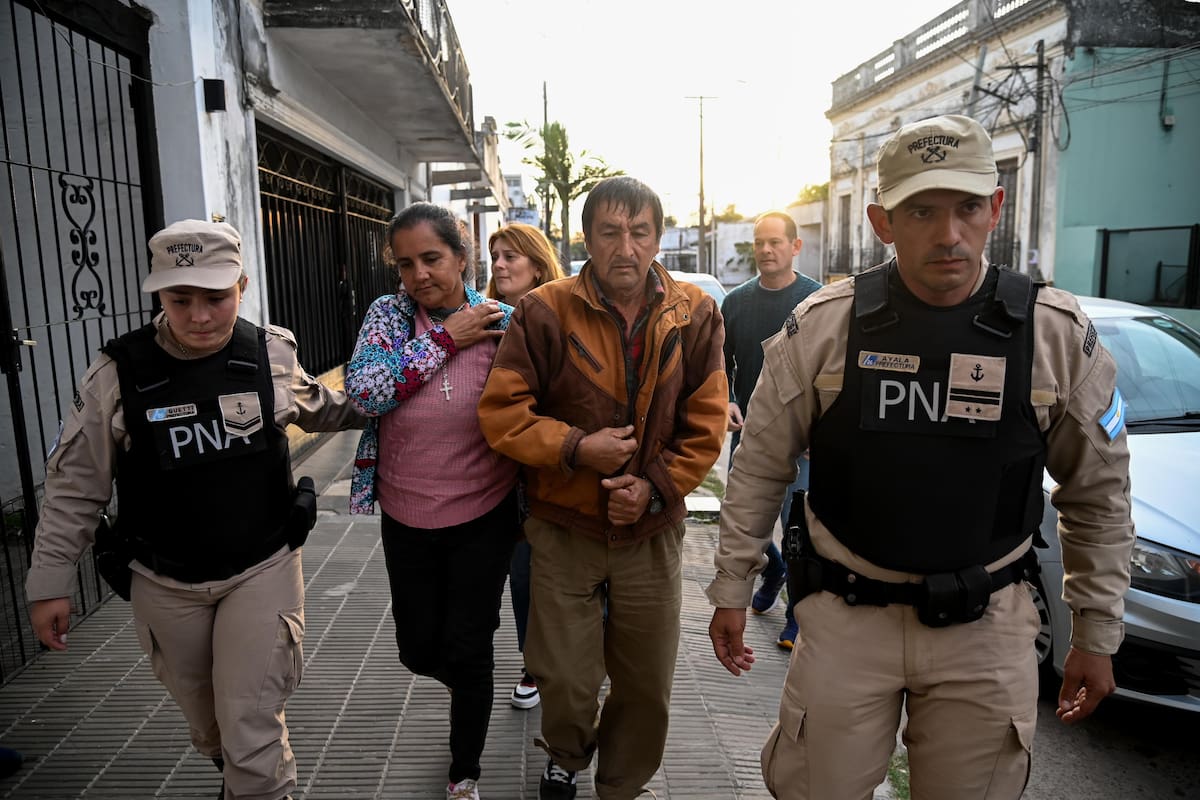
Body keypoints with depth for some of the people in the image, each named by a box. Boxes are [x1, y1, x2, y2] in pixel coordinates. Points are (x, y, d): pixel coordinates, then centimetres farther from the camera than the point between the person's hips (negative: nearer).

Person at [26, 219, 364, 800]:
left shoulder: (273, 355, -9)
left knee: (251, 726, -2)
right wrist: (49, 583, -2)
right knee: (204, 720, 21)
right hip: (165, 584, 1)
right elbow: (75, 487, -4)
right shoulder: (117, 375, -13)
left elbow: (319, 408, 13)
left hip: (262, 570, -1)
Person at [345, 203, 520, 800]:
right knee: (418, 650, 15)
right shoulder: (388, 314, -4)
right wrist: (445, 339, -19)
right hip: (406, 520, 2)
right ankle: (468, 686, 52)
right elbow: (363, 391, -20)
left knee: (468, 651, 8)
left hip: (485, 519, -2)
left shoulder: (503, 323, -8)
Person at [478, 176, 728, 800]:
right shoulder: (545, 312, -10)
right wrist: (575, 448, -19)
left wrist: (656, 485, -12)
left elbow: (706, 422, -1)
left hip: (652, 531, 2)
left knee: (647, 684, 14)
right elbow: (500, 413, -9)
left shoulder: (694, 315, -3)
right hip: (565, 529, -1)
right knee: (565, 682, 9)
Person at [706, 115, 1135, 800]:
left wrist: (1097, 635, 7)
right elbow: (761, 467, -1)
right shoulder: (823, 326, -10)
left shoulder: (1060, 334, -7)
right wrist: (732, 589, 2)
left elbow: (1098, 494, 5)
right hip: (846, 615, 0)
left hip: (987, 623, 1)